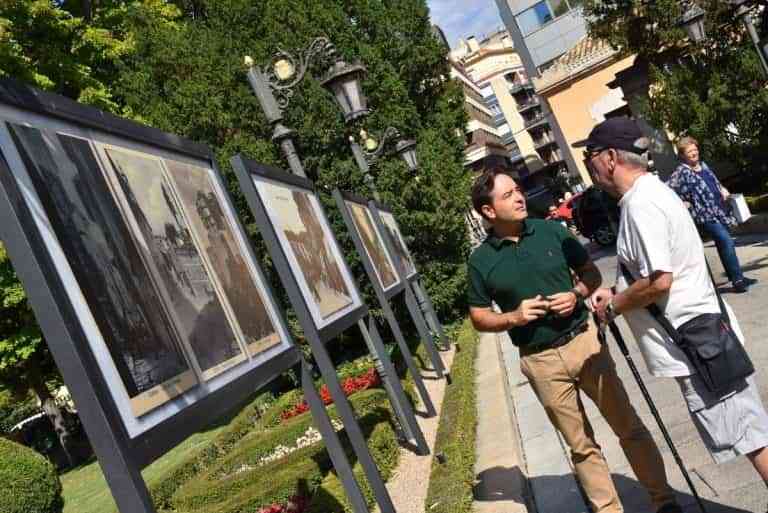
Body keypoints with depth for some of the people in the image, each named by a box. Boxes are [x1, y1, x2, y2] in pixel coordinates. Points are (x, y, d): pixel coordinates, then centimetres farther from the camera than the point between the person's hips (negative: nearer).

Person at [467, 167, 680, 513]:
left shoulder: (551, 230, -1)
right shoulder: (480, 260, -4)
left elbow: (591, 272, 8)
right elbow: (479, 318, 3)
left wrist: (576, 294, -13)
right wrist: (513, 317, -15)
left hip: (583, 341, 1)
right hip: (540, 361, -1)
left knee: (629, 426, 9)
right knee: (582, 446, 12)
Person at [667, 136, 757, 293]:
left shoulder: (703, 165, 13)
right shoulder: (681, 172, -12)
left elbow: (715, 182, 29)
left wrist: (723, 190, 12)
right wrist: (682, 203, -16)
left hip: (719, 211, 8)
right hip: (706, 215, -8)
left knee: (724, 243, 14)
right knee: (726, 241, -17)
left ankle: (736, 277, 24)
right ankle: (737, 279, -10)